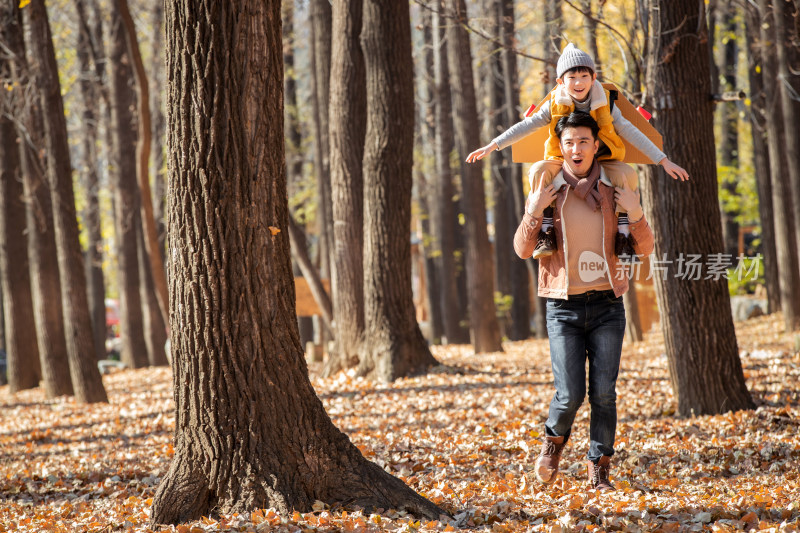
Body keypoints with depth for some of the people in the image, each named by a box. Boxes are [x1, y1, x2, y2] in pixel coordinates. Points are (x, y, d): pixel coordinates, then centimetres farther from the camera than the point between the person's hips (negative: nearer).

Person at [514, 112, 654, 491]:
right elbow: (522, 249, -2)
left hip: (607, 306, 1)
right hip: (564, 307, -1)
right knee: (570, 394, -7)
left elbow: (645, 248, 4)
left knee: (604, 393, -3)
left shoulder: (615, 192, 4)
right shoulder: (547, 190, 2)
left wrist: (636, 214, -14)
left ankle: (600, 467, 10)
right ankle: (554, 439, 23)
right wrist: (534, 213, -18)